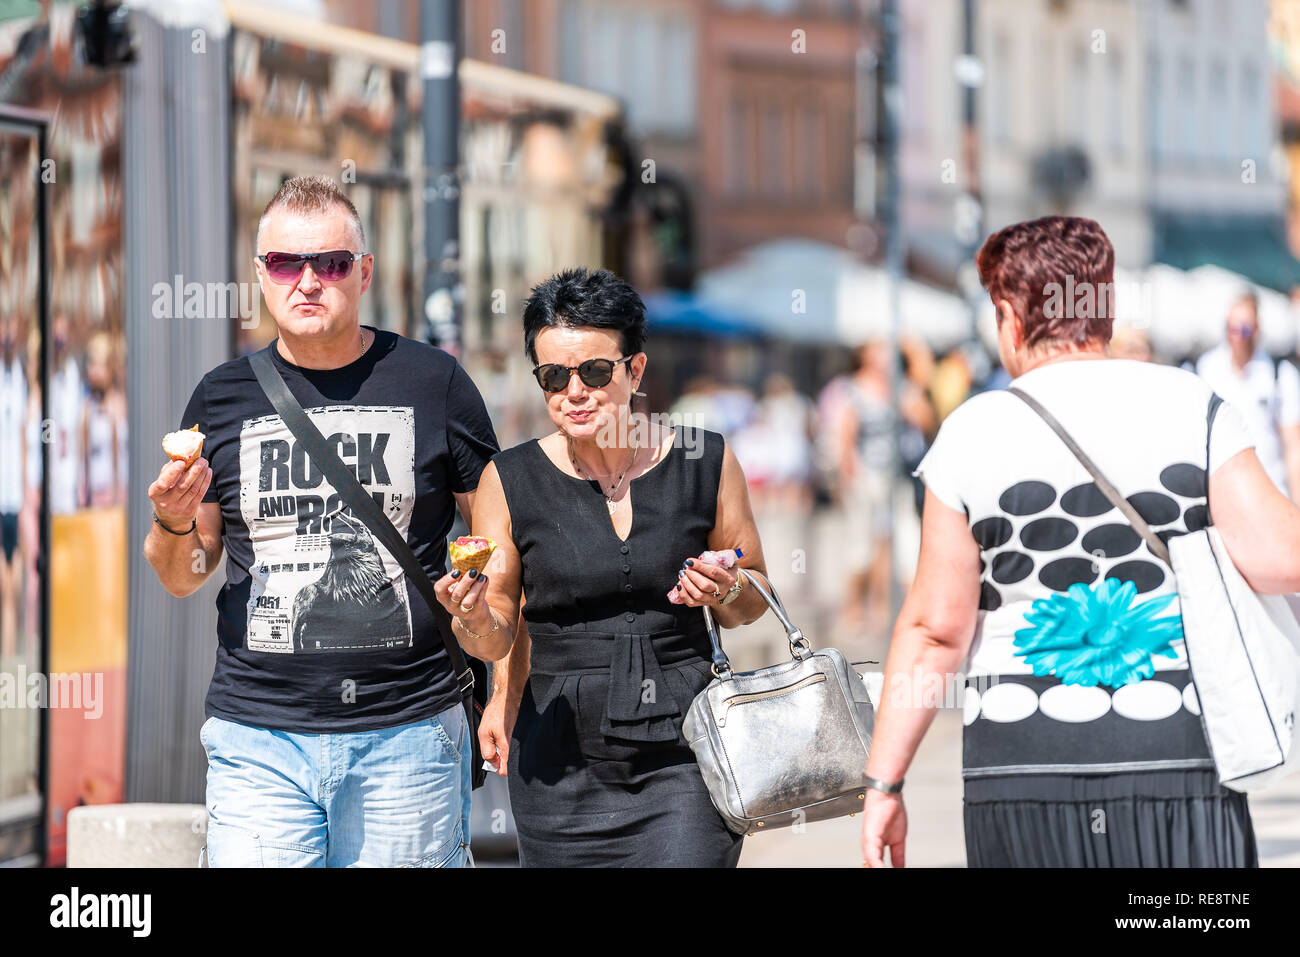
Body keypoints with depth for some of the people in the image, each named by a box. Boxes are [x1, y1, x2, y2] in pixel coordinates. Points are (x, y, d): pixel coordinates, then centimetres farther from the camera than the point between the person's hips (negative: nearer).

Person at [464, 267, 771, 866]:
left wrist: (726, 594, -8)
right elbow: (501, 626, 6)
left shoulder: (704, 463, 2)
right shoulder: (510, 480, 0)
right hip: (564, 758, 0)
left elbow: (752, 605, 14)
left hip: (684, 747, 0)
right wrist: (476, 619, -15)